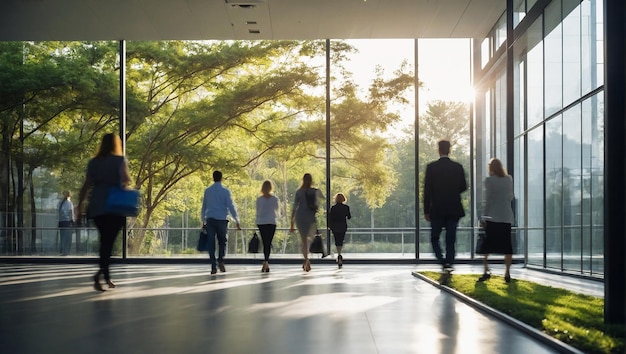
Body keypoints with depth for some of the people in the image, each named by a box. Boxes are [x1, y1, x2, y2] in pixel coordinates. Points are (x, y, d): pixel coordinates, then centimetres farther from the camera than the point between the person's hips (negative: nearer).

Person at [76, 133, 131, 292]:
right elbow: (125, 179, -14)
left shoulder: (93, 162, 12)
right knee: (109, 241, -4)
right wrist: (126, 184, 8)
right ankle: (100, 274, -22)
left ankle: (107, 276, 17)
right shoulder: (120, 160, 2)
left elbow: (86, 185, 8)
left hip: (97, 207, 4)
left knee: (105, 240, 15)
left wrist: (80, 205, 10)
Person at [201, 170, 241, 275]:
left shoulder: (207, 191, 8)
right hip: (222, 219, -2)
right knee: (222, 241, 13)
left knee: (211, 243, 2)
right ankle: (220, 260, -9)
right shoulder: (225, 191, -3)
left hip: (210, 219, 2)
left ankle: (213, 267, -4)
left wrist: (203, 221, 25)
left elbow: (204, 206, 15)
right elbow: (231, 206, -6)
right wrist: (236, 220, -1)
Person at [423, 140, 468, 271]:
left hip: (437, 210, -2)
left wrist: (426, 211, -2)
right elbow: (463, 187, 6)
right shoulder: (458, 167, -1)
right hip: (454, 209, 2)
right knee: (450, 239, 9)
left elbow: (427, 190, -6)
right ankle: (449, 263, 5)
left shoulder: (431, 167, -6)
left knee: (435, 238, 9)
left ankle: (443, 261, -8)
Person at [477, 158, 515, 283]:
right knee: (507, 245, 5)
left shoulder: (489, 180, -7)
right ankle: (507, 273, 3)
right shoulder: (509, 179, 6)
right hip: (507, 217, 4)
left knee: (487, 245, 2)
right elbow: (510, 197, 13)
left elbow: (488, 199, -9)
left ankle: (486, 271, -5)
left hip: (492, 217, -4)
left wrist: (483, 216, -5)